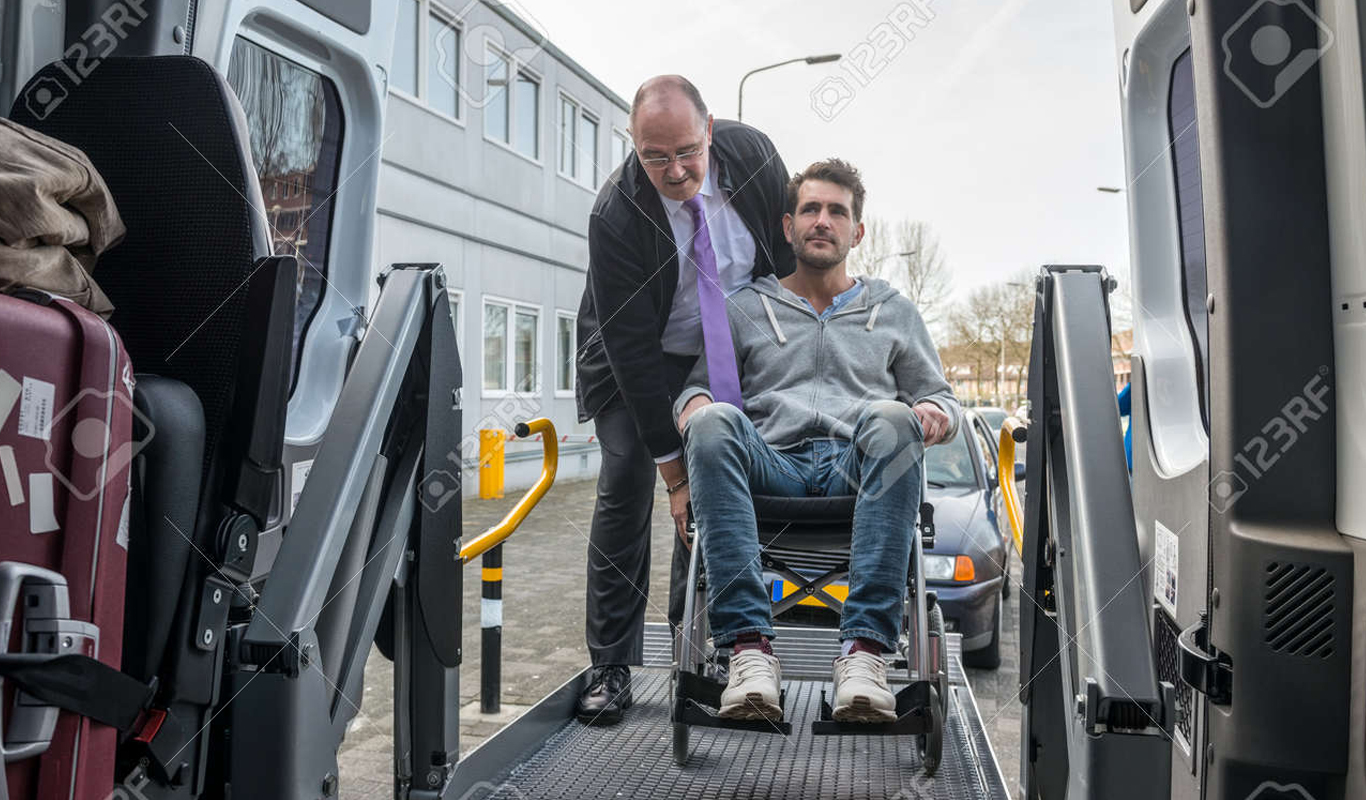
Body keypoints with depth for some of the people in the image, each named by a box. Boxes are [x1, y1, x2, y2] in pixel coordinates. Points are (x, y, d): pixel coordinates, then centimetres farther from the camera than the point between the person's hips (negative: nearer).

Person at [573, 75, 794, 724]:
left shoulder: (751, 153, -20)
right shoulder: (615, 217, -31)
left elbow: (793, 253, -2)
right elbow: (632, 351, -30)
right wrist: (674, 473, -28)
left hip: (726, 353, 3)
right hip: (638, 361, -3)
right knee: (626, 487, -13)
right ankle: (611, 666, -4)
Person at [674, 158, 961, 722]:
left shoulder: (894, 311, 27)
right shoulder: (745, 308, 25)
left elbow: (939, 397, 26)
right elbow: (697, 383, 18)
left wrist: (936, 413, 1)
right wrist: (695, 404, -7)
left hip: (857, 471, 0)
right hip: (772, 469, 0)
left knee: (890, 418, -34)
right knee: (714, 421, -33)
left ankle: (865, 647, -40)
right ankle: (749, 645, -40)